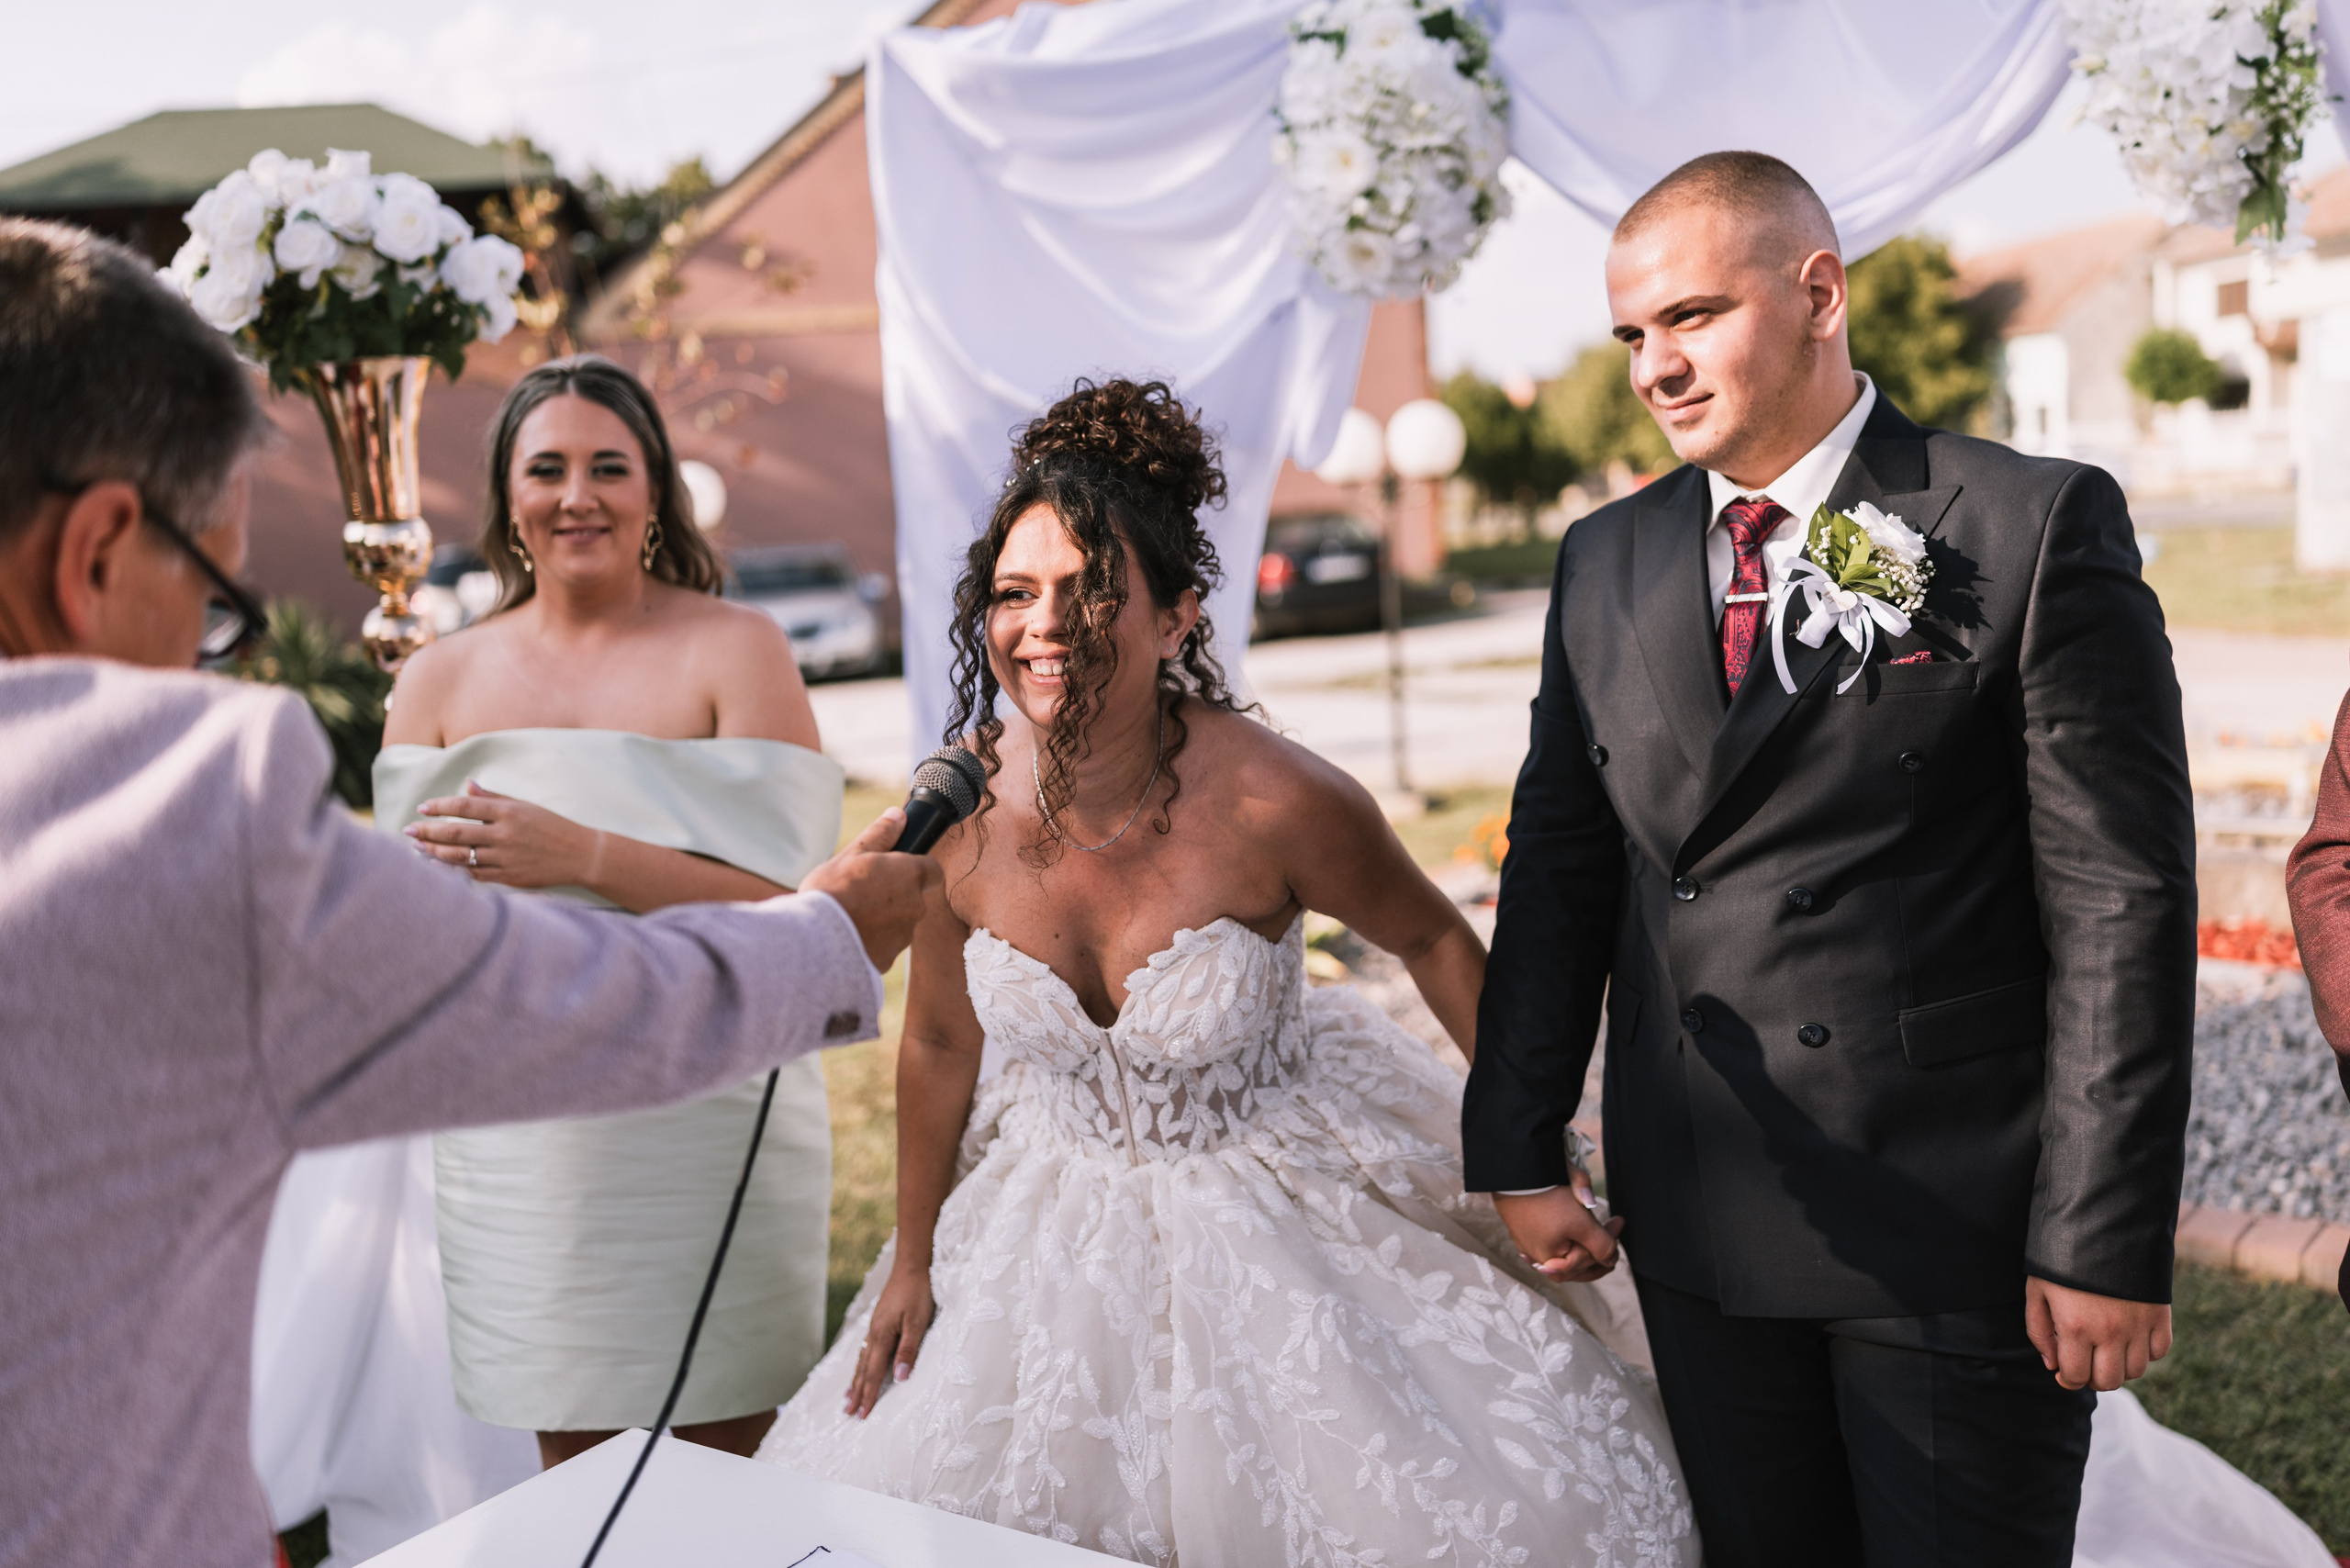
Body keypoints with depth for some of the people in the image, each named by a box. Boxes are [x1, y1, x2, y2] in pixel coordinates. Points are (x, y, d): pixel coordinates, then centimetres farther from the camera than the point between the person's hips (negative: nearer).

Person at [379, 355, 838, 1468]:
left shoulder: (736, 649, -4)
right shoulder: (440, 682, 7)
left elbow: (784, 897, -13)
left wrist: (582, 855, -22)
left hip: (708, 1117, -2)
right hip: (522, 1143, 3)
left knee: (727, 1469, 7)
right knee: (572, 1472, 12)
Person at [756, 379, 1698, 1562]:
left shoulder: (1276, 804, -27)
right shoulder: (956, 813, -16)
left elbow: (1434, 944, -7)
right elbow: (938, 1046, 0)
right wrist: (912, 1262, 10)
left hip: (1287, 1220, -3)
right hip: (1061, 1228, 3)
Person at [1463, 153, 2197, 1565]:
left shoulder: (2038, 526, -7)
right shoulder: (1605, 565, 7)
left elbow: (2123, 901, -10)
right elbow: (1560, 868, 10)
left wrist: (2108, 1239, -13)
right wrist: (1519, 1152, 5)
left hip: (1963, 1233, -4)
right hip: (1698, 1230, 4)